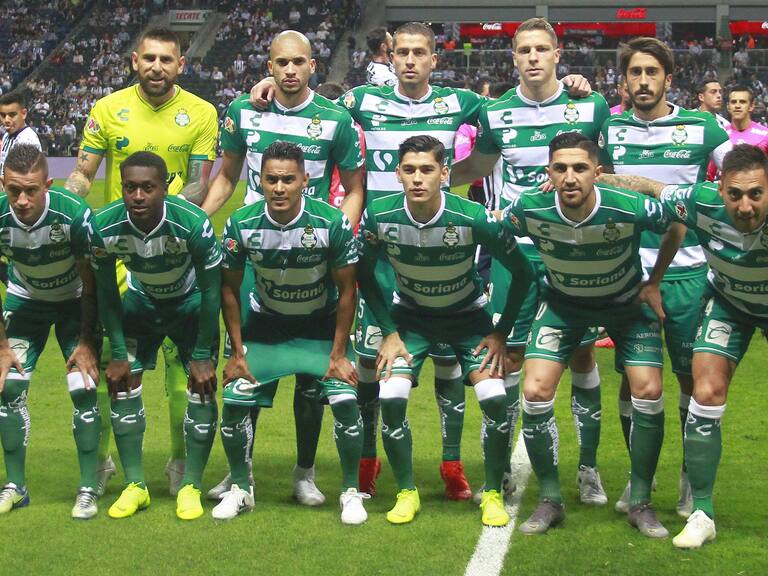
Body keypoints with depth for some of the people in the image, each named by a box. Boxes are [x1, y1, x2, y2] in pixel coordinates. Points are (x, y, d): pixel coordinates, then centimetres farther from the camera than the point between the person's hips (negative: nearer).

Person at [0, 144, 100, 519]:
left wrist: (86, 341, -13)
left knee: (83, 388, -13)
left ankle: (88, 489, 1)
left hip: (74, 302, -2)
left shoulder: (74, 214, -33)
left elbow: (90, 283, -17)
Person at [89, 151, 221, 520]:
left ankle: (191, 487, 1)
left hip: (190, 302, -2)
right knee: (122, 382, -8)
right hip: (140, 300, 3)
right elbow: (106, 293, -10)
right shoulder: (104, 226, -27)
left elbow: (211, 291, -21)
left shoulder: (192, 223, -35)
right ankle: (135, 485, 4)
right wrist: (118, 353, -10)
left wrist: (202, 355, -18)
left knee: (202, 386, -12)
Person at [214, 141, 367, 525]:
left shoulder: (332, 223, -23)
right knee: (235, 402, -9)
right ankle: (240, 489, 14)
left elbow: (346, 290, -12)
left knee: (345, 401, -17)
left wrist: (338, 355, -13)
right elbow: (229, 289, -4)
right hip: (265, 324, 2)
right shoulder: (241, 225, -18)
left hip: (322, 325, -2)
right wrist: (237, 352, -6)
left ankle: (351, 492, 3)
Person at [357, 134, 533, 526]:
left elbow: (523, 274, -13)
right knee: (390, 398, -18)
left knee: (495, 399, -18)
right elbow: (364, 273, -3)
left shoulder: (474, 218, -28)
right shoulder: (379, 216, -23)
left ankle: (493, 493, 4)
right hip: (410, 315, 1)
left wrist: (501, 333, -12)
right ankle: (407, 493, 4)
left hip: (467, 316, -1)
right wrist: (389, 332, -7)